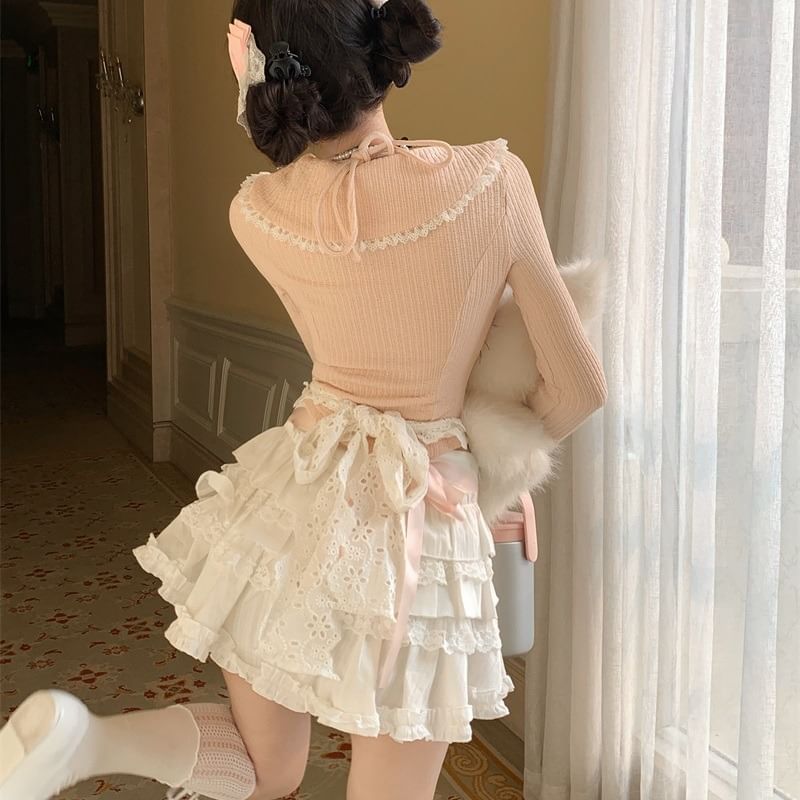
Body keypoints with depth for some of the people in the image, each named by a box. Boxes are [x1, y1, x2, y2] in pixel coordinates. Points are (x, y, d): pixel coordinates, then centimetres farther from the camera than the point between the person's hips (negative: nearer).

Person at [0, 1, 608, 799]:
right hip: (425, 520, -3)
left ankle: (79, 736, 2)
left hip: (299, 491, 4)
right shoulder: (493, 179, -14)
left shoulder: (257, 213, -6)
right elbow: (579, 388, -6)